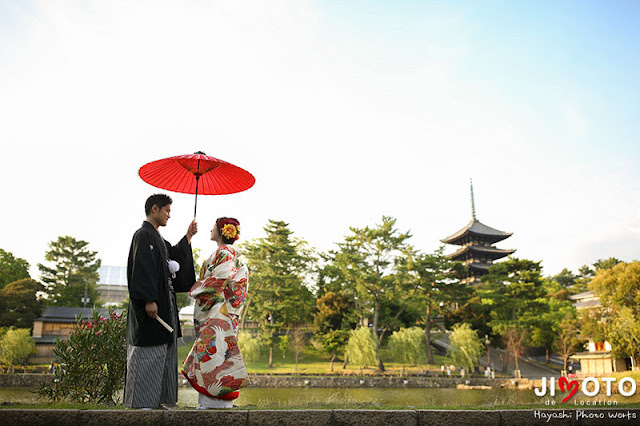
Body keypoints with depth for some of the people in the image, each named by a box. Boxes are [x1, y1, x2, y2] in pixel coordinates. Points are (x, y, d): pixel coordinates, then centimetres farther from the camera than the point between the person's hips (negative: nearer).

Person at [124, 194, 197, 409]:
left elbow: (175, 255, 29)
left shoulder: (157, 238, 20)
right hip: (152, 305, -10)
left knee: (163, 354, 11)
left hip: (164, 303, 10)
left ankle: (161, 400, 17)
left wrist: (188, 236, 24)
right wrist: (149, 300, -24)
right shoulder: (143, 234, -9)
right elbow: (143, 269, -18)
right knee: (147, 355, -6)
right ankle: (140, 403, 0)